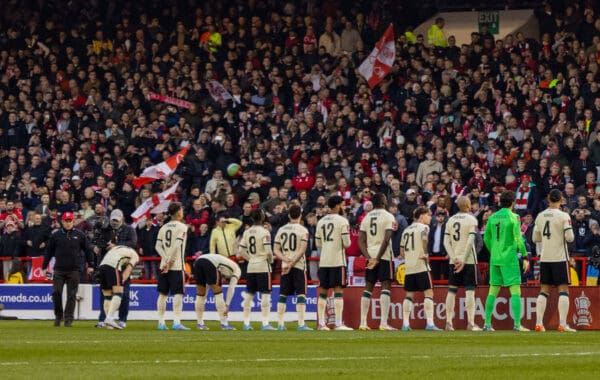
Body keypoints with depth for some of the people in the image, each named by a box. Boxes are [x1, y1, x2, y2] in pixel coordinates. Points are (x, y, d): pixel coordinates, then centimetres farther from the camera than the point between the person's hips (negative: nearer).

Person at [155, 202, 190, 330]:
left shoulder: (163, 228, 11)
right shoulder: (182, 227, -6)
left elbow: (158, 246, 3)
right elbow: (177, 246, -14)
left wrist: (166, 259, -5)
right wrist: (169, 261, -10)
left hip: (164, 265, 5)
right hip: (177, 266, -5)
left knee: (163, 294, 9)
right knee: (178, 294, -5)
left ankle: (161, 322, 10)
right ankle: (176, 322, -14)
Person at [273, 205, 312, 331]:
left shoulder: (281, 230, 8)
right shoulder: (302, 230, -6)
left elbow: (276, 250, 3)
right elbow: (302, 250, -14)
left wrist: (286, 260, -8)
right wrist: (292, 263, -13)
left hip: (284, 265, 4)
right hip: (299, 265, -4)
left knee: (283, 295, 9)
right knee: (301, 294, -4)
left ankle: (280, 324, 9)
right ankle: (301, 324, -11)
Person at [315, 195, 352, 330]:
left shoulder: (321, 222, 12)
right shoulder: (342, 221, -6)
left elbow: (318, 244, 15)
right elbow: (346, 243, -10)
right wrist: (347, 243, 12)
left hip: (323, 261, 5)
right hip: (337, 260, -5)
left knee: (323, 291, 9)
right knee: (338, 290, -4)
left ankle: (321, 323, 7)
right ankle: (338, 323, -9)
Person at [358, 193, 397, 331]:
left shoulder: (366, 217, 11)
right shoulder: (388, 217, -5)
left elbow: (361, 241, 4)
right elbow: (386, 239, -16)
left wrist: (369, 257, -3)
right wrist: (378, 258, -14)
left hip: (370, 256, 5)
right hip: (385, 256, -5)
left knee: (368, 288, 10)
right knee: (386, 287, -5)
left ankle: (363, 322, 9)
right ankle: (384, 323, -14)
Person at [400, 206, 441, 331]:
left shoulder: (406, 230, 18)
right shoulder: (423, 227, -4)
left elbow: (402, 251, 18)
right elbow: (424, 239, -25)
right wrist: (425, 254, -12)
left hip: (409, 268, 7)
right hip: (421, 266, -7)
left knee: (409, 295, 11)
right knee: (428, 293, -5)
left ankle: (405, 324, 7)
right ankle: (430, 323, -14)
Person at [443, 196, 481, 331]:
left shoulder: (451, 220, 9)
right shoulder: (471, 220, -6)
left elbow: (446, 241, 2)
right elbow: (470, 240, -15)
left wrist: (454, 258, -4)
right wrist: (463, 260, -16)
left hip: (454, 261, 4)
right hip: (469, 260, -4)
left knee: (452, 291, 7)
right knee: (470, 291, -3)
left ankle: (448, 322, 5)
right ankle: (471, 323, -9)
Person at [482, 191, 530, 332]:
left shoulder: (493, 217, 8)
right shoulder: (513, 217, -7)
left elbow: (486, 238, 13)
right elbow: (518, 239, -12)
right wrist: (525, 257, -7)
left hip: (495, 259, 5)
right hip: (509, 259, -5)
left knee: (493, 291, 11)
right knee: (515, 291, -5)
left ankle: (487, 324, 10)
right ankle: (517, 324, -13)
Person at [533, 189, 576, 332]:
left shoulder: (540, 216, 5)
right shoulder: (563, 216, -9)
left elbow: (535, 238, 9)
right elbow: (570, 237, -13)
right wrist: (571, 236, 8)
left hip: (544, 258, 4)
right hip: (560, 257, -4)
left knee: (544, 290, 10)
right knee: (563, 289, -1)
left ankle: (539, 323, 5)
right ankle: (562, 324, -8)